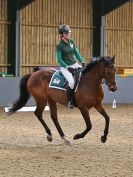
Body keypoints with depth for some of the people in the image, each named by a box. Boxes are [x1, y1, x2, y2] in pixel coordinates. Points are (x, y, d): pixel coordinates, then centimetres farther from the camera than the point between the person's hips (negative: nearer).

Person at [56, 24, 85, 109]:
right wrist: (68, 67, -18)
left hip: (75, 64, 6)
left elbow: (77, 53, 13)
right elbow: (59, 59, -10)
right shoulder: (59, 45, -9)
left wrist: (82, 62, -1)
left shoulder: (71, 42, 8)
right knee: (72, 81, -28)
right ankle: (70, 101, -13)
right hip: (65, 66, -6)